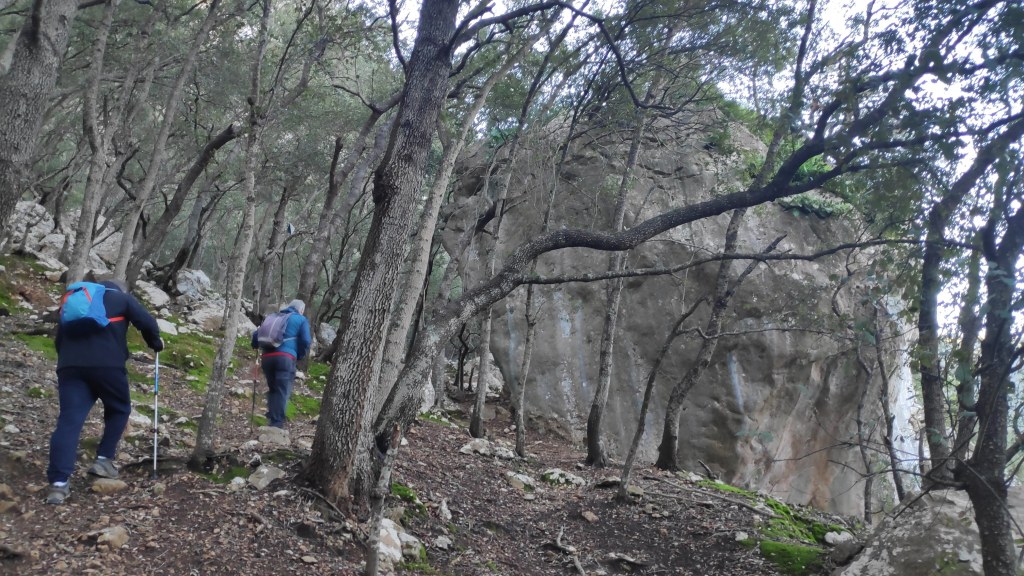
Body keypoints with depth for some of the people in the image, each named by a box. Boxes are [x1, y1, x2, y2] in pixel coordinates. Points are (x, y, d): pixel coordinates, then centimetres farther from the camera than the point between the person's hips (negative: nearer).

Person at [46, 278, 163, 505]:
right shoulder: (122, 298, 15)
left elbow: (58, 338, 28)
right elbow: (147, 323, 4)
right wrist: (156, 343, 22)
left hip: (70, 365, 4)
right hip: (107, 364, -4)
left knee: (69, 421, -4)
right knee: (119, 409, 19)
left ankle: (58, 482, -14)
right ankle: (104, 459, 11)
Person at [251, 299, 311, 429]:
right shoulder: (301, 320, 11)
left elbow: (256, 334, 22)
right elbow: (305, 341, -2)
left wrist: (255, 347, 40)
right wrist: (300, 356, 13)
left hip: (267, 357, 5)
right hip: (285, 357, -5)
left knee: (272, 389, 17)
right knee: (282, 391, -5)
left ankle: (271, 419, 14)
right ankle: (277, 424, -10)